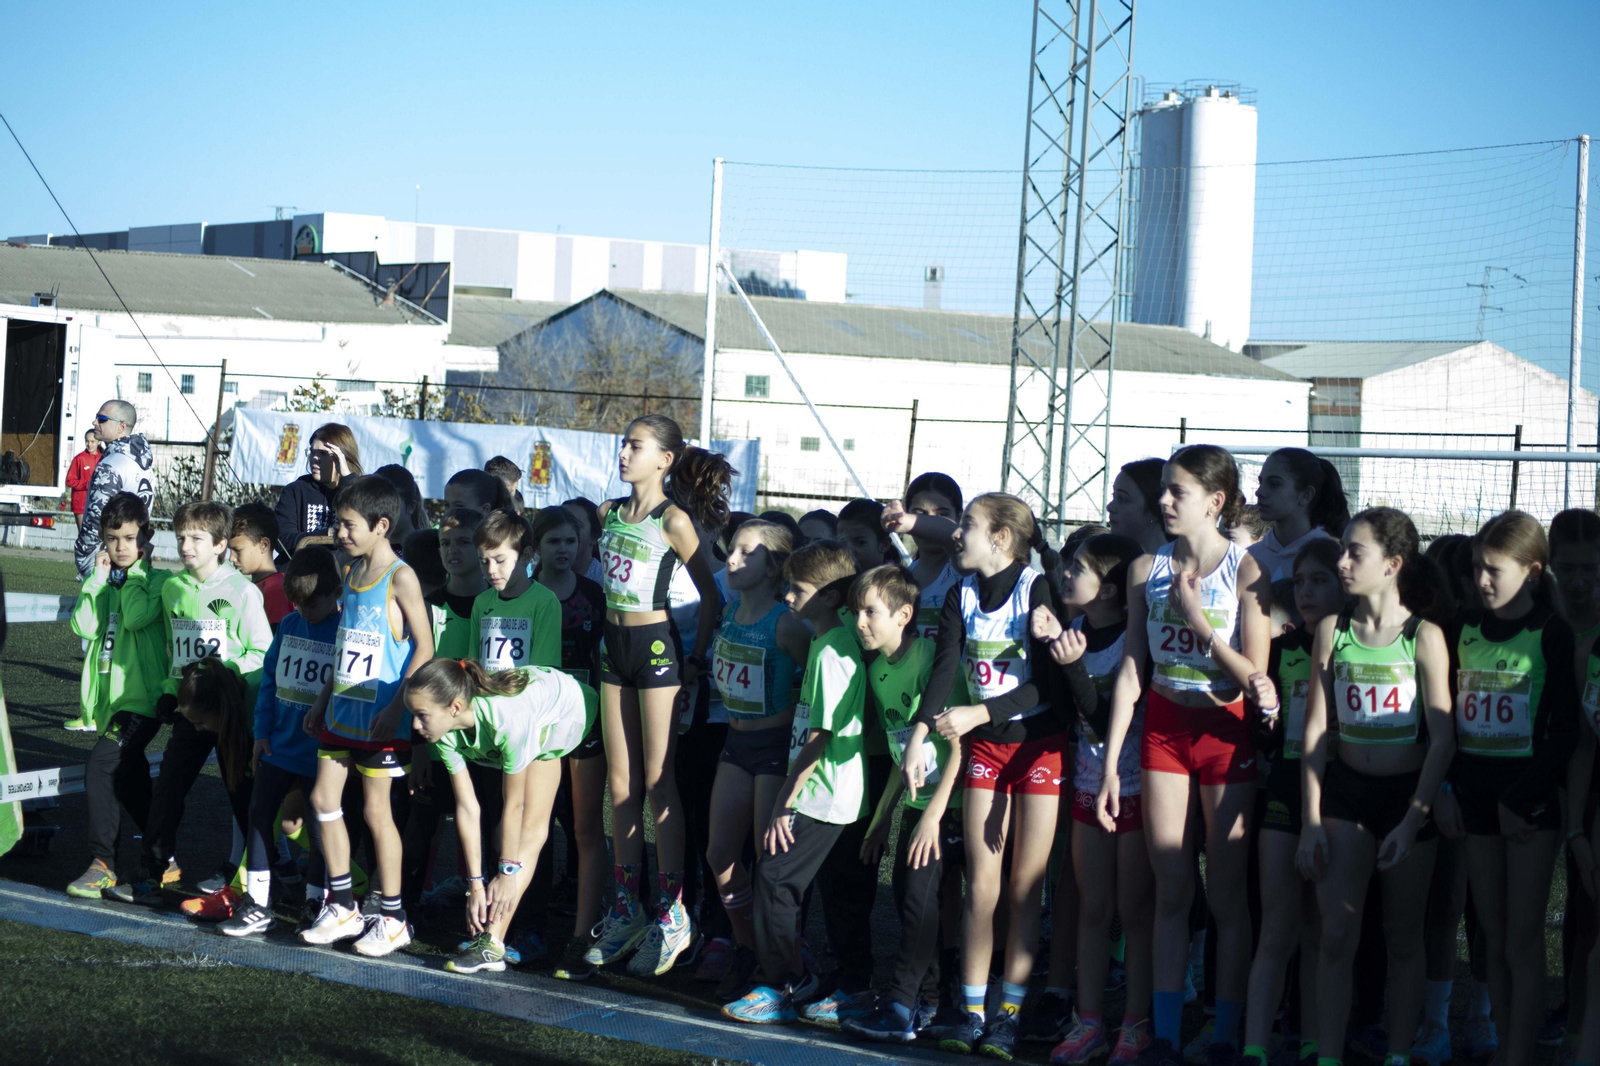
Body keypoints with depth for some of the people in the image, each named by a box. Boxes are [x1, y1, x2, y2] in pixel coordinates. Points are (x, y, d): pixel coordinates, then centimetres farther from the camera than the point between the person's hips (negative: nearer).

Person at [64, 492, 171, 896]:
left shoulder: (156, 581, -4)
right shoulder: (104, 581, 12)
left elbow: (137, 617, -23)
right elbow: (85, 626, -2)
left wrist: (135, 574, -10)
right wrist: (100, 578, -5)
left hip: (142, 699, -7)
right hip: (112, 698, 7)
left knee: (99, 767, -20)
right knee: (132, 784, 13)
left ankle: (102, 863, -12)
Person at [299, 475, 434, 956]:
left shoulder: (400, 578, -13)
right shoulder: (351, 574, 11)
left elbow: (424, 648, -15)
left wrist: (396, 707, -20)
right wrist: (323, 699, 20)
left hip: (381, 718, -8)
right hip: (342, 712, 8)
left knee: (377, 811, -2)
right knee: (324, 799, 7)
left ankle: (392, 917, 8)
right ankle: (342, 907, 18)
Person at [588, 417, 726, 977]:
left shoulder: (673, 521, -10)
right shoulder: (610, 512, 8)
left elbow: (710, 593, -5)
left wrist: (698, 654, -4)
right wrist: (604, 631, 15)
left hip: (656, 646, -6)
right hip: (614, 646, 6)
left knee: (659, 783, -4)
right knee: (621, 784, 8)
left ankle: (672, 915, 2)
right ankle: (627, 910, 16)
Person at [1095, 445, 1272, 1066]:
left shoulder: (1245, 570, -9)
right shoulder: (1147, 569, 3)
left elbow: (1256, 678, -11)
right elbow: (1131, 671, 4)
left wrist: (1199, 622, -18)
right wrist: (1111, 764, 1)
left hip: (1226, 731, -3)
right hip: (1164, 729, 3)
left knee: (1227, 894, 2)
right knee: (1170, 892, 5)